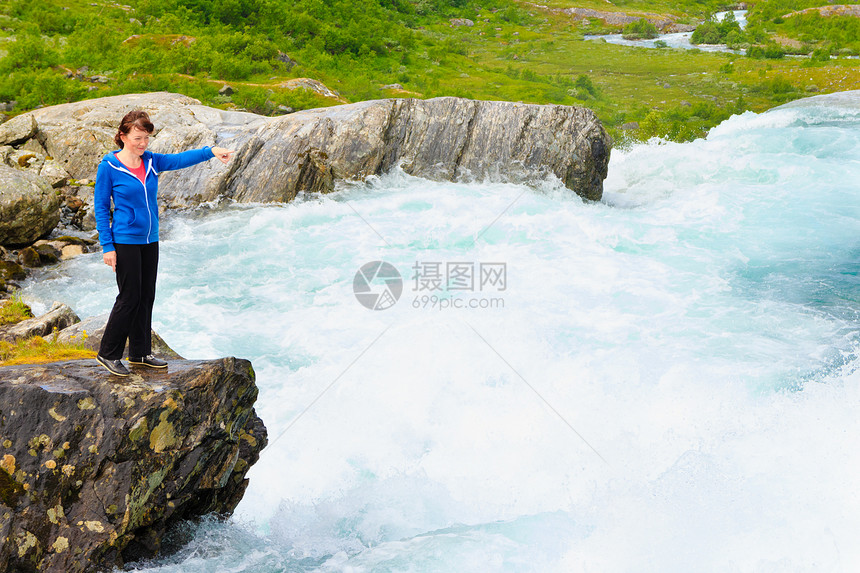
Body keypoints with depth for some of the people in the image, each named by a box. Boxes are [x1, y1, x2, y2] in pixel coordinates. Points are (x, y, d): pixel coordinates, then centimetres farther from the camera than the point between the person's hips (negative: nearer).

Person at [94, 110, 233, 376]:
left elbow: (180, 159, -6)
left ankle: (140, 353, 24)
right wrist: (107, 246, -11)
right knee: (129, 298, -3)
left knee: (147, 297, 11)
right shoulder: (109, 166, -10)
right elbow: (101, 208, -8)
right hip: (125, 241, -6)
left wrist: (210, 151, -22)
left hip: (149, 240, 6)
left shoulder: (151, 162, 4)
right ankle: (108, 354, 11)